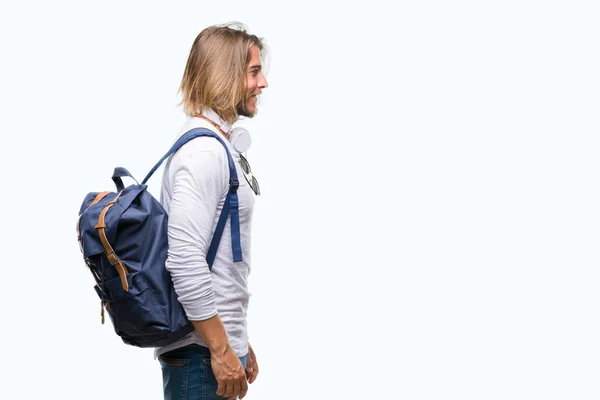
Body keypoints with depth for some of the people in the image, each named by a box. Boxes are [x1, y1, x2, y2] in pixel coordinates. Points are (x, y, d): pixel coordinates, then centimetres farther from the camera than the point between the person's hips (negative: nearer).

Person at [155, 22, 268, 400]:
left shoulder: (221, 145, 15)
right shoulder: (203, 152, -17)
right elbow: (185, 262, -25)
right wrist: (221, 350, -21)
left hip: (221, 343, 10)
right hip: (202, 354, -9)